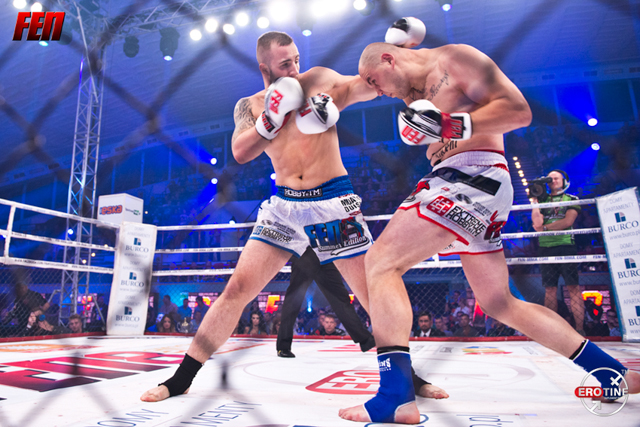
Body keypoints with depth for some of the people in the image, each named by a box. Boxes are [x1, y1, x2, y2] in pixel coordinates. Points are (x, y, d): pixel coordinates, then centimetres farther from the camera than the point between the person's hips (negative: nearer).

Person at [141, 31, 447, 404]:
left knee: (373, 294, 2)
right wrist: (272, 116, -16)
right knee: (237, 290, -2)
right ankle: (181, 380, 14)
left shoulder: (320, 80, 4)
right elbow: (240, 153, -7)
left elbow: (369, 85, -1)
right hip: (284, 205, 2)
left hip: (334, 202, -1)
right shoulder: (251, 106, 8)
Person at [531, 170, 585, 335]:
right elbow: (537, 223, -1)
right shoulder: (542, 200, 16)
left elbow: (568, 221, -7)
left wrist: (545, 227, -6)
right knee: (550, 289, 4)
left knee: (573, 287, -6)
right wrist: (534, 201, 1)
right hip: (546, 248, 2)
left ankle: (580, 328, -4)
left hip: (566, 247, -2)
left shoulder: (572, 200, 10)